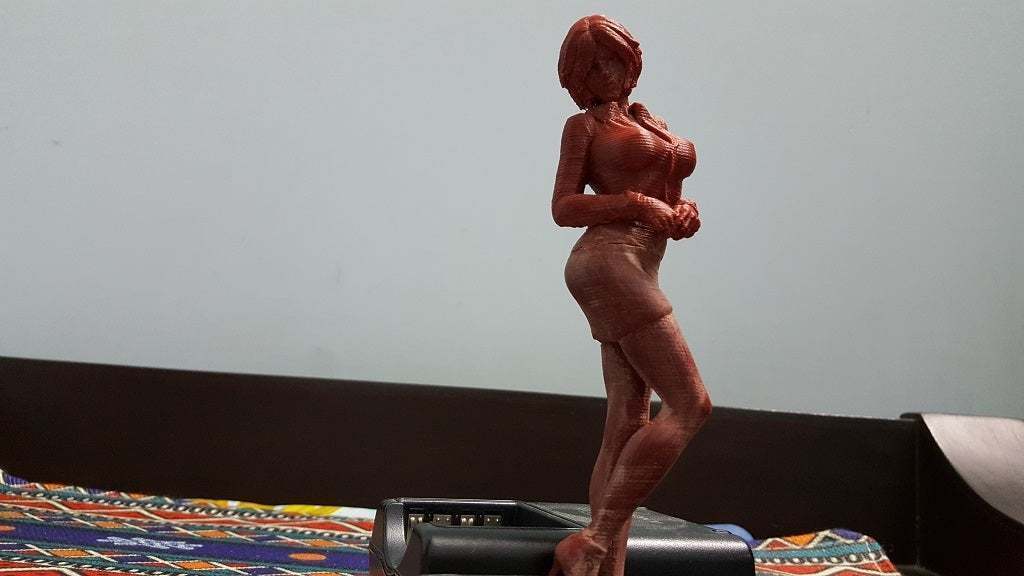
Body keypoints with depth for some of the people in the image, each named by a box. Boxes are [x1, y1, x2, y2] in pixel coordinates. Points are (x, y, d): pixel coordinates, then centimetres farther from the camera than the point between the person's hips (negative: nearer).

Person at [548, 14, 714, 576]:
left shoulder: (653, 123, 25)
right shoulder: (583, 125, 6)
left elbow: (674, 197, 24)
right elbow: (563, 208, -2)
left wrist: (686, 213, 1)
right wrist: (638, 202, -13)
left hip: (637, 275, 8)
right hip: (609, 263, -8)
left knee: (627, 426, 2)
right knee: (690, 403, -14)